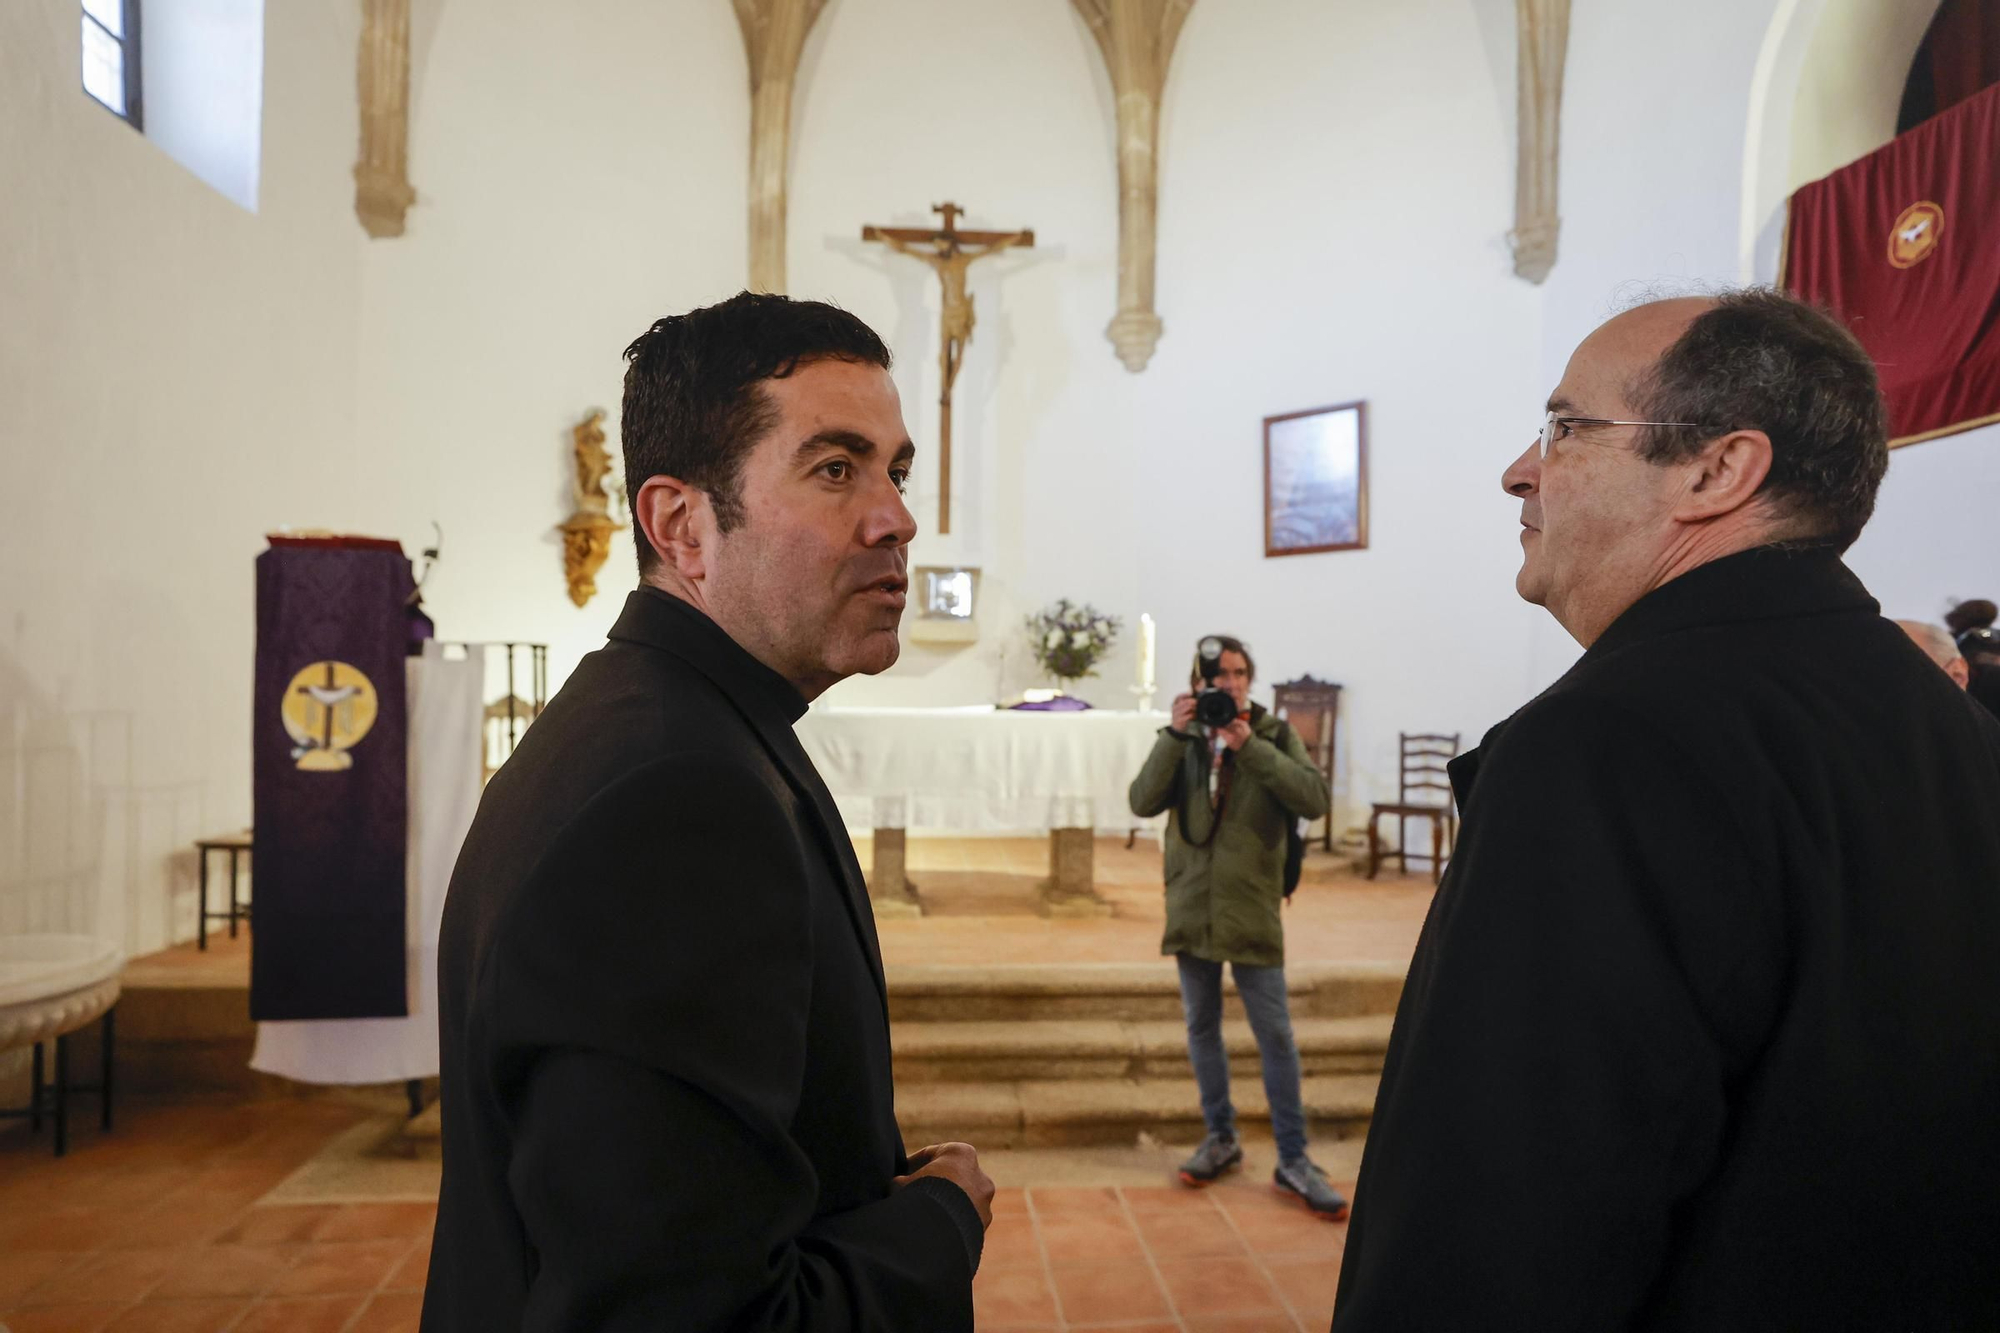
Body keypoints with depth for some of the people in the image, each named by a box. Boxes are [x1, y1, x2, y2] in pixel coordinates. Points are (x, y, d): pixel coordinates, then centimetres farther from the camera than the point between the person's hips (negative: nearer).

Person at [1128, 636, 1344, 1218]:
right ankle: (1221, 1137, 29)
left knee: (1275, 1034, 1)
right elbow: (1143, 802, -9)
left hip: (1252, 909, -2)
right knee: (1202, 1027, 13)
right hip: (1191, 908, 3)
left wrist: (1250, 747, -22)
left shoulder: (1275, 735, -1)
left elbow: (1314, 799, -16)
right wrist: (1174, 736, -18)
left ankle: (1293, 1159, 13)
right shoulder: (1184, 740, 3)